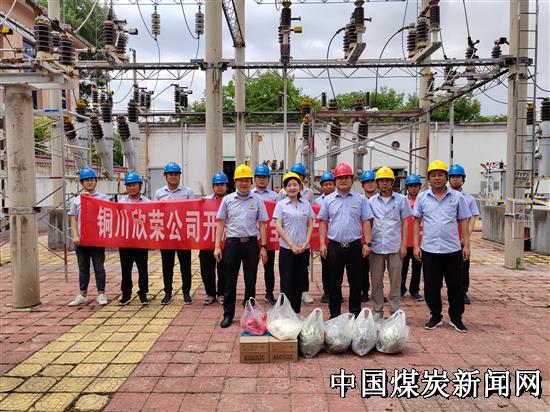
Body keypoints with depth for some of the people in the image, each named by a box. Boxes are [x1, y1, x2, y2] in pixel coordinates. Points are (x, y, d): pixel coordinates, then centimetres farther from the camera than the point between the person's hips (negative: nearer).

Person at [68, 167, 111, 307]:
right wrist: (75, 236, -4)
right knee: (83, 268, 12)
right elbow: (73, 220, 7)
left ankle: (101, 294, 12)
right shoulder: (76, 200, 10)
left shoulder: (103, 198, 4)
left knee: (99, 267, 3)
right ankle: (83, 295, 21)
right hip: (81, 239, 3)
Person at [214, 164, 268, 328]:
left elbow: (262, 224, 5)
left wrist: (263, 247, -1)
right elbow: (220, 223, 5)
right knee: (230, 281, 6)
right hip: (232, 242, 0)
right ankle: (228, 314, 17)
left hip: (251, 243, 0)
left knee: (250, 281, 8)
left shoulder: (257, 200, 4)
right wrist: (217, 246, -1)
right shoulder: (228, 199, 4)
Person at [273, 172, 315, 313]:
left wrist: (306, 242, -6)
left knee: (299, 281, 9)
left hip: (304, 249, 3)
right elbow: (278, 227, -6)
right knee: (287, 282, -1)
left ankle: (296, 312, 20)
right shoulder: (281, 205, -1)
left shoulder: (306, 204, 8)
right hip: (286, 249, -3)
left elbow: (310, 225, 9)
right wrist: (292, 245, -12)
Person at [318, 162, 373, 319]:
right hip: (335, 246, 1)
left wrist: (367, 243, -4)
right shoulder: (328, 199, 5)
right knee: (334, 282, 8)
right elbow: (323, 222, 7)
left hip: (355, 246, 0)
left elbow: (366, 222, 2)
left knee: (355, 282, 7)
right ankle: (334, 313, 20)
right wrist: (322, 243, -1)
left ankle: (355, 313, 20)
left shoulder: (361, 199, 3)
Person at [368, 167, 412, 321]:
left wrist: (404, 244, -2)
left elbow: (405, 223, 4)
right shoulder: (371, 201, 7)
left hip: (395, 247, -1)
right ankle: (378, 311, 20)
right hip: (376, 246, 1)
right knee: (376, 281, 8)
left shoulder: (401, 200, 3)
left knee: (395, 281, 6)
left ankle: (395, 311, 17)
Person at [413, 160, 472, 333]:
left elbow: (463, 221, 6)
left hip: (453, 249, 0)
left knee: (455, 285, 8)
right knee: (431, 286, 8)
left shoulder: (457, 197, 3)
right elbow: (417, 222, 6)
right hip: (429, 249, 0)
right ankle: (436, 316, 25)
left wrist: (467, 245, 0)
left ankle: (456, 317, 24)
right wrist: (416, 245, 0)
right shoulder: (422, 197, 4)